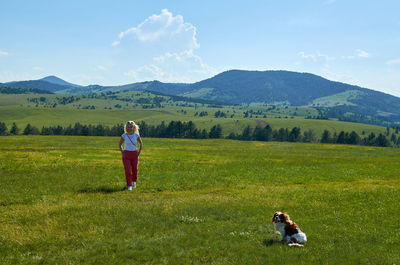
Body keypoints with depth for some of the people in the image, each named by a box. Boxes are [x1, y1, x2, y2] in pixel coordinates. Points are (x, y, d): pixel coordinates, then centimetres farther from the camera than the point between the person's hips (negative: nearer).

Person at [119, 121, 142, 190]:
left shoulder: (136, 135, -5)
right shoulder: (124, 136, -7)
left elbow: (141, 143, 10)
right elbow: (120, 144, 8)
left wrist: (139, 152, 0)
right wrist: (122, 152, -4)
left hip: (134, 154, 1)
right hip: (126, 154, -1)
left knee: (135, 170, 4)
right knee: (127, 170, -10)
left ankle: (134, 181, 35)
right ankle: (129, 186, -3)